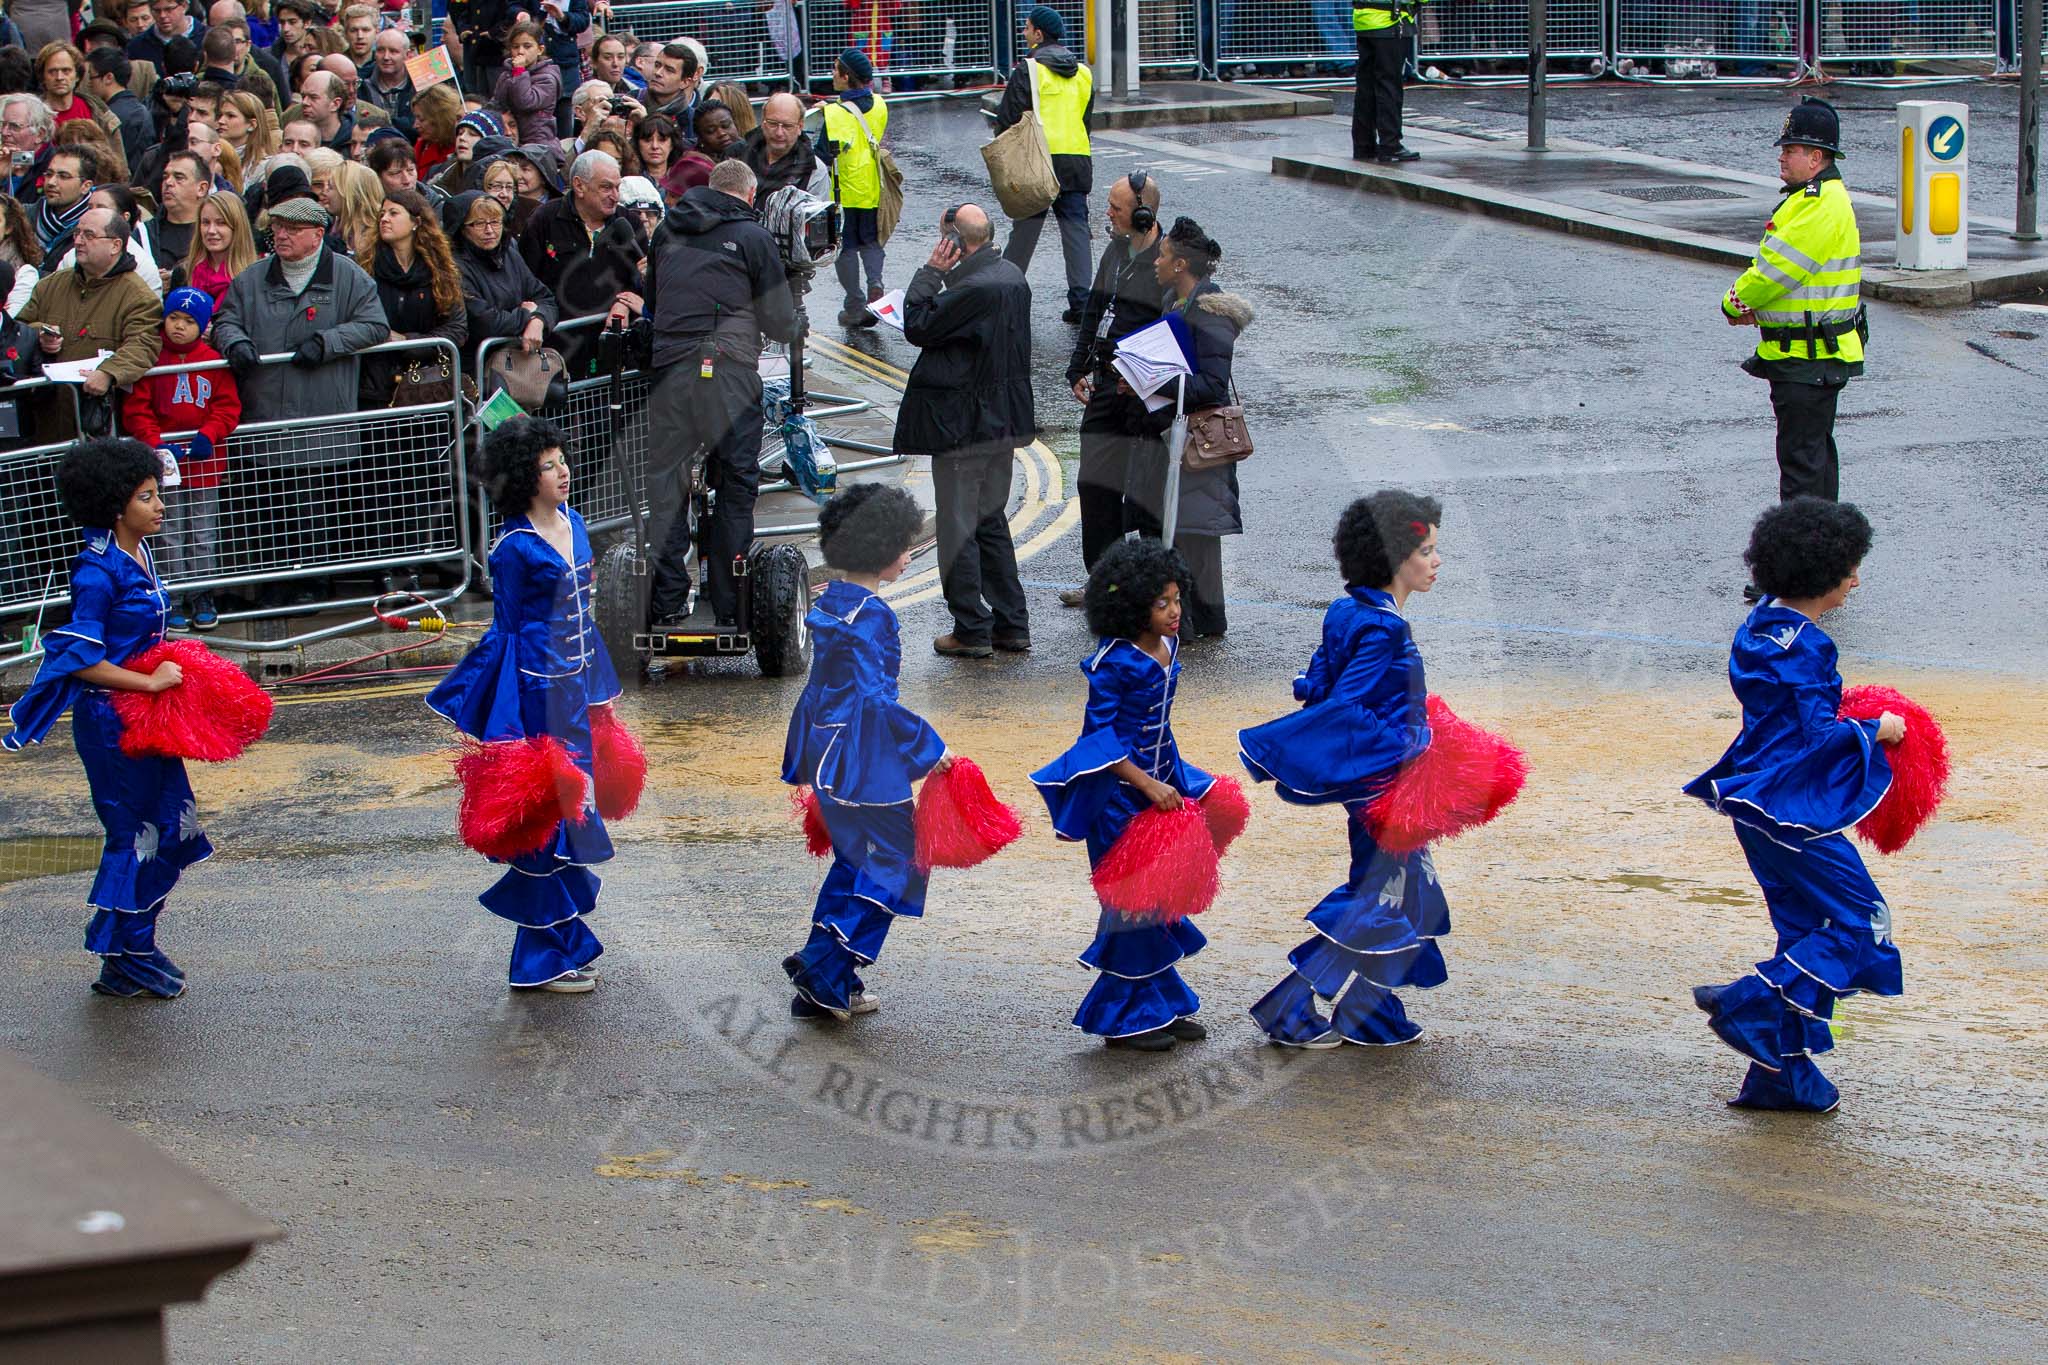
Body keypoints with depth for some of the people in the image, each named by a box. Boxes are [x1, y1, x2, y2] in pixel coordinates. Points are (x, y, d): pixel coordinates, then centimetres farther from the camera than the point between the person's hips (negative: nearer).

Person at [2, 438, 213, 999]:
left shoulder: (138, 553, 7)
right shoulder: (97, 573, -20)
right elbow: (82, 660, -23)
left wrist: (174, 670, 12)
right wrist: (150, 682, -20)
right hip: (110, 720, -9)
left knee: (171, 821, 13)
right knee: (135, 832, -1)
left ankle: (136, 946, 27)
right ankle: (123, 963, 10)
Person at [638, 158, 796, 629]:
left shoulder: (668, 231, 15)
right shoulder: (752, 236, 2)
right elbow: (781, 322, 1)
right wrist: (787, 331, 23)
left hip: (667, 365, 3)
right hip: (729, 367, -3)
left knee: (664, 481, 8)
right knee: (736, 484, 4)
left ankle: (667, 601, 5)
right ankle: (729, 604, 4)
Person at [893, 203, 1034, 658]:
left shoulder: (971, 289, -24)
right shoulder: (1012, 277, 6)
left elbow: (918, 327, -15)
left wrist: (931, 272, -10)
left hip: (965, 427, -9)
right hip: (1004, 422, 9)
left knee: (958, 529, 1)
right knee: (991, 522, 17)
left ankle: (971, 630, 6)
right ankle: (1012, 625, 19)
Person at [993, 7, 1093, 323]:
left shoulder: (1028, 70, -8)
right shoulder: (1082, 72, 11)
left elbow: (1009, 118, -8)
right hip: (1078, 159, 4)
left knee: (1025, 228, 5)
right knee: (1076, 228, 3)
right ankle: (1080, 302, -3)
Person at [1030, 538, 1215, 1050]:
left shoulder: (1168, 647, 4)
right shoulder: (1114, 663, -20)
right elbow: (1100, 733, -19)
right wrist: (1147, 784, -23)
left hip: (1161, 785, 8)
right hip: (1120, 794, -8)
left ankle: (1162, 1004, 24)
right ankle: (1126, 1017, 10)